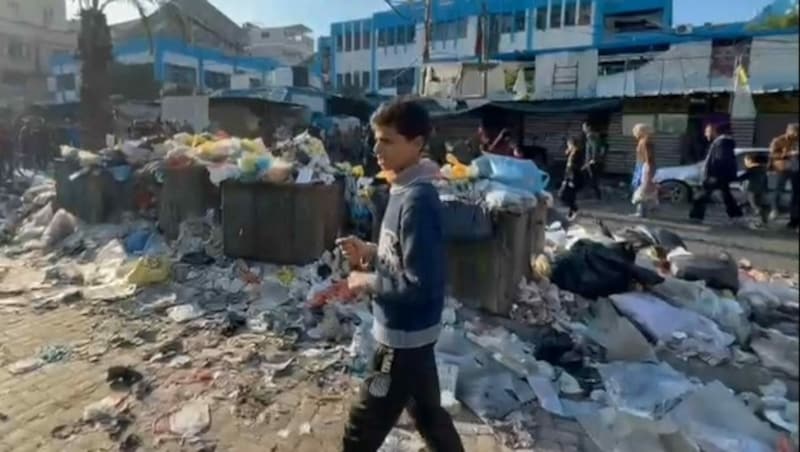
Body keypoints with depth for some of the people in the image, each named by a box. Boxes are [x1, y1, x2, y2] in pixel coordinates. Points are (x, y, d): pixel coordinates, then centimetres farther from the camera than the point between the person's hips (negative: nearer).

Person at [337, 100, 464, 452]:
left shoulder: (418, 201, -25)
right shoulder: (404, 189, 4)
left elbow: (420, 285, -27)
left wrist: (367, 282, -15)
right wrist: (370, 253, 0)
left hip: (403, 336, -9)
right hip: (413, 332, 9)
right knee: (427, 413, 25)